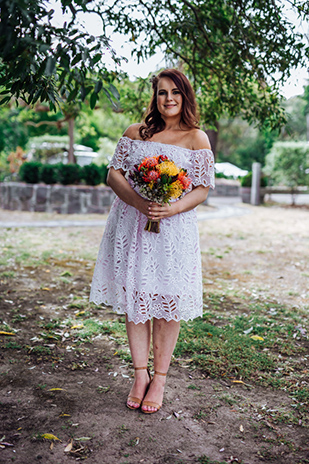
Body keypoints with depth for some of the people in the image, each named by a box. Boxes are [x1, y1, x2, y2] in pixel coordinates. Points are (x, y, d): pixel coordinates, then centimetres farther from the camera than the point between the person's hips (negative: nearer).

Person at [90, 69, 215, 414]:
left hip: (173, 229, -2)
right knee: (133, 298, 5)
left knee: (167, 301, 0)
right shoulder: (135, 133, 12)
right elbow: (114, 173, 5)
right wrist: (138, 201, -14)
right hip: (130, 225, 3)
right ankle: (140, 375, 19)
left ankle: (159, 379, 15)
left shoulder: (196, 139, 5)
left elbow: (202, 190, 0)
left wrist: (173, 208, -19)